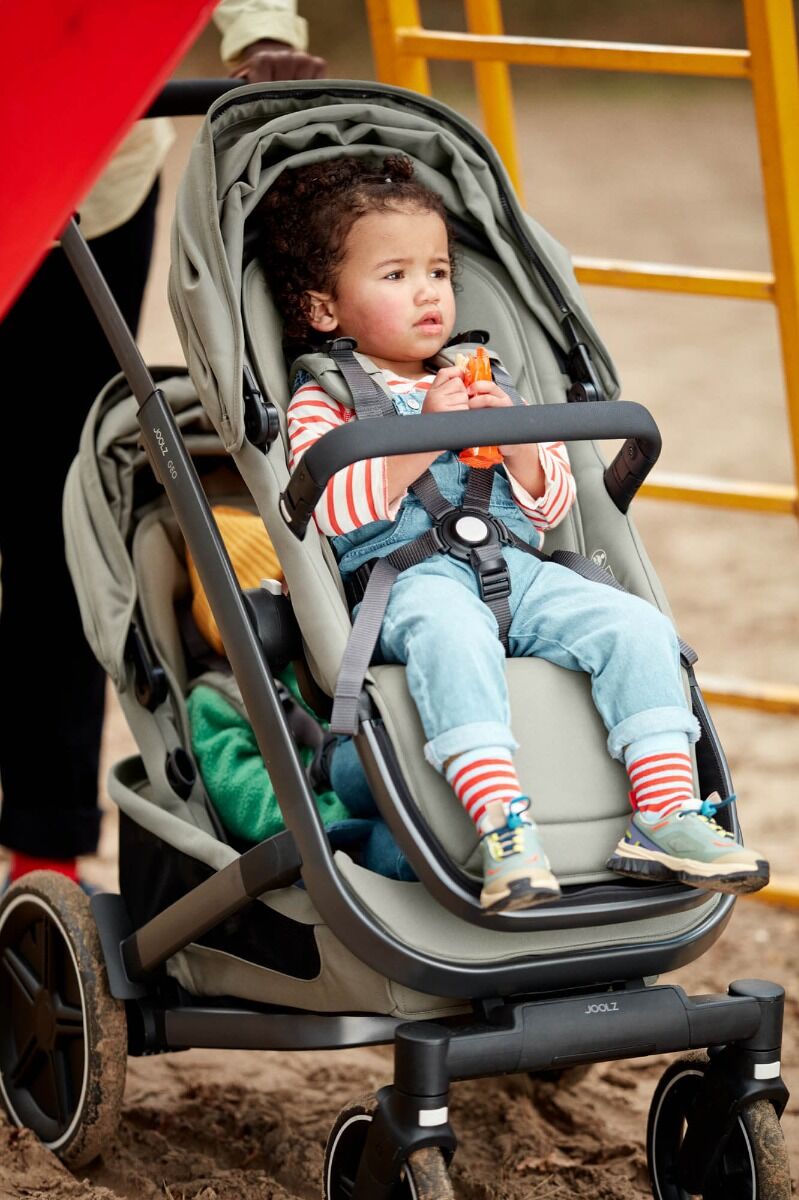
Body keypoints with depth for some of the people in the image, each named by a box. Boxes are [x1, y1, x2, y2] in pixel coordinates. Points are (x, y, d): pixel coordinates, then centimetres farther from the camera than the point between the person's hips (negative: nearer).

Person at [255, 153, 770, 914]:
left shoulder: (482, 383, 29)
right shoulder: (323, 399, 11)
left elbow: (552, 505, 24)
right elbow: (330, 508, -8)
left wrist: (516, 443, 3)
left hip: (516, 567, 6)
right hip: (403, 574, -5)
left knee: (634, 624, -19)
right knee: (451, 631, -40)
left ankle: (666, 811, -24)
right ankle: (503, 825, -50)